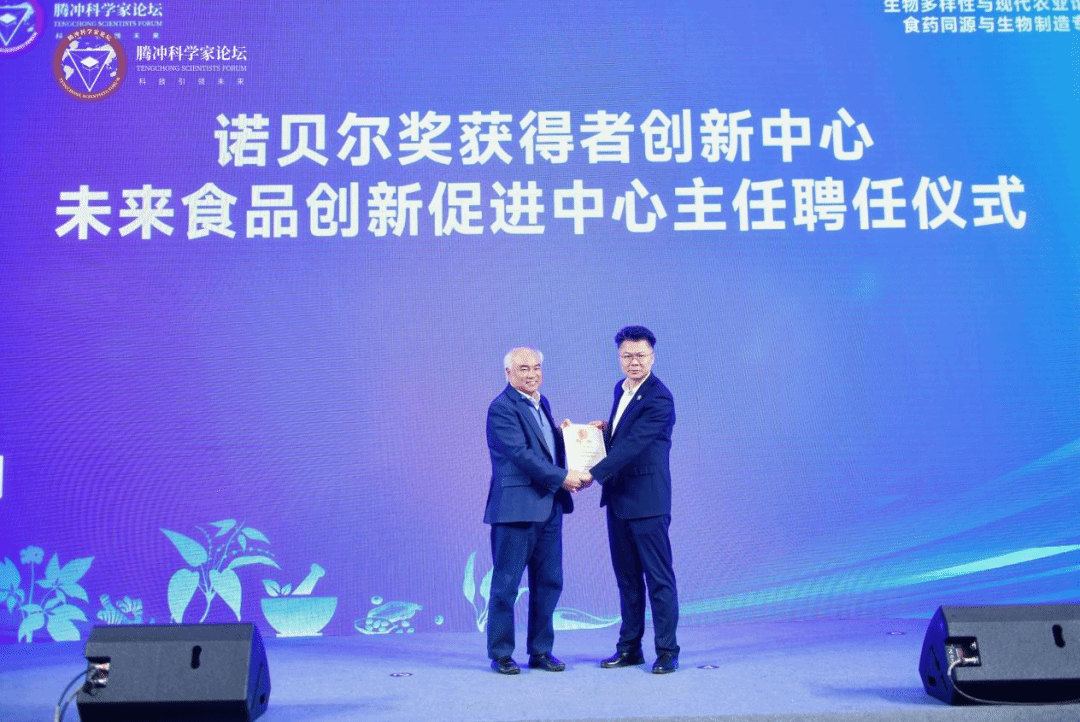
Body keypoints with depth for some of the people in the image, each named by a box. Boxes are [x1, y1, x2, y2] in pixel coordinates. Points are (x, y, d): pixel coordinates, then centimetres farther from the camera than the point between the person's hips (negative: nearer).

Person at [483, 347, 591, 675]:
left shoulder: (541, 403, 16)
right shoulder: (501, 408, -10)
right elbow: (521, 453, -18)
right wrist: (562, 477, -19)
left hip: (548, 506, 8)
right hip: (515, 506, -8)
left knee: (549, 582, 11)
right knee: (506, 584, 2)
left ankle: (541, 651, 21)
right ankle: (500, 654, 12)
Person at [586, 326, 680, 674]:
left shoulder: (659, 399, -16)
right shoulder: (621, 388, 12)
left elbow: (633, 444, -23)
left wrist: (594, 474, -23)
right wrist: (606, 427, 3)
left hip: (647, 500, -9)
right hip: (618, 498, 9)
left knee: (658, 577, -1)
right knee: (627, 577, 14)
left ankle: (667, 651, 7)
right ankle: (629, 648, 23)